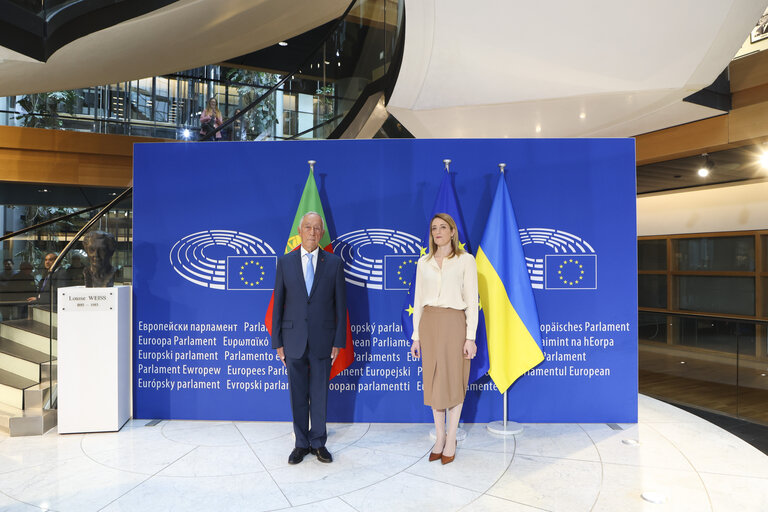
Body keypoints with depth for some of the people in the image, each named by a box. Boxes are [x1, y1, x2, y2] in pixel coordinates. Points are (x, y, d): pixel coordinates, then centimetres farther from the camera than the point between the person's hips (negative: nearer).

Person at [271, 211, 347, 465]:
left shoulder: (334, 263, 1)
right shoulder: (285, 262, 3)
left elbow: (341, 305, 1)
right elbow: (278, 303, 4)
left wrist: (338, 341, -3)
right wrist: (277, 341, 1)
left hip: (322, 340, 0)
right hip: (294, 340, 1)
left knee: (320, 395, 9)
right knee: (298, 396, 10)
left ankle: (318, 443, 26)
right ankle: (301, 444, 26)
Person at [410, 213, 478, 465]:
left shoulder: (465, 260, -1)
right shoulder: (424, 262, 10)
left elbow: (472, 301, -4)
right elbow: (418, 300, 10)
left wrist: (470, 337, -10)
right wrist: (416, 336, 7)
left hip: (454, 323, -3)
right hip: (429, 324, 4)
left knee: (454, 381, 3)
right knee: (433, 380, 8)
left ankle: (451, 440, 16)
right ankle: (440, 437, 22)